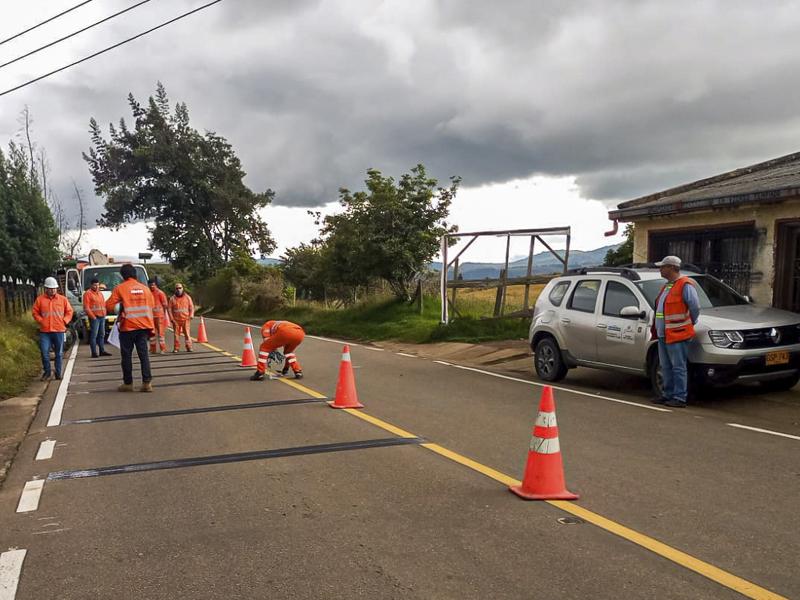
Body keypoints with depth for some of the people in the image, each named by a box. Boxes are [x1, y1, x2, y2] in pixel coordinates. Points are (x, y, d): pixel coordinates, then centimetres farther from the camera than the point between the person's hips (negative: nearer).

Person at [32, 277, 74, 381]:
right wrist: (41, 321, -5)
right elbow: (35, 312, 8)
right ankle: (46, 372, 13)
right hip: (45, 331, -1)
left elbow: (69, 311, 10)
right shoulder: (40, 299, 3)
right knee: (44, 352, -4)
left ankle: (58, 373, 16)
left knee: (59, 353, 6)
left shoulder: (63, 299, 4)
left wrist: (64, 321, -3)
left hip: (59, 330, 1)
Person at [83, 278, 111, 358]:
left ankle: (102, 351, 16)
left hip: (102, 317, 7)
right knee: (94, 335, -8)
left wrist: (104, 314, 12)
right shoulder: (88, 293, -4)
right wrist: (93, 317, -13)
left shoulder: (100, 293, 20)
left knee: (102, 335, 10)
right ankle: (94, 353, -8)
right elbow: (86, 307, -11)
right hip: (94, 318, -7)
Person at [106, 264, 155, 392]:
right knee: (143, 354, 3)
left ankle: (128, 383, 11)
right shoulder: (145, 288, 9)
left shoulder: (120, 288, -2)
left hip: (128, 327, -3)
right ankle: (147, 382, -4)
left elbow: (109, 306, -3)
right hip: (143, 326, 3)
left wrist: (119, 307, 15)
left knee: (127, 355, 7)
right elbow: (151, 306, 12)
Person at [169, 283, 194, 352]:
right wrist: (172, 318, -3)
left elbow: (191, 307, 7)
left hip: (186, 319, -1)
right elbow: (170, 309, 6)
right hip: (176, 320, 1)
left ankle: (189, 347, -4)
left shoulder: (187, 297, 7)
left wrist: (191, 315, -5)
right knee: (176, 334, 2)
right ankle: (176, 348, 8)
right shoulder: (172, 299, 6)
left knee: (187, 333, -6)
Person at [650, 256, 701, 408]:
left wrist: (689, 325, 0)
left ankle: (680, 398, -2)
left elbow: (695, 307, -12)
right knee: (666, 367, 14)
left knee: (678, 367, -5)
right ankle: (668, 394, 22)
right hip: (663, 334, 9)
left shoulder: (685, 285, -11)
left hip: (677, 335, -9)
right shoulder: (667, 286, 18)